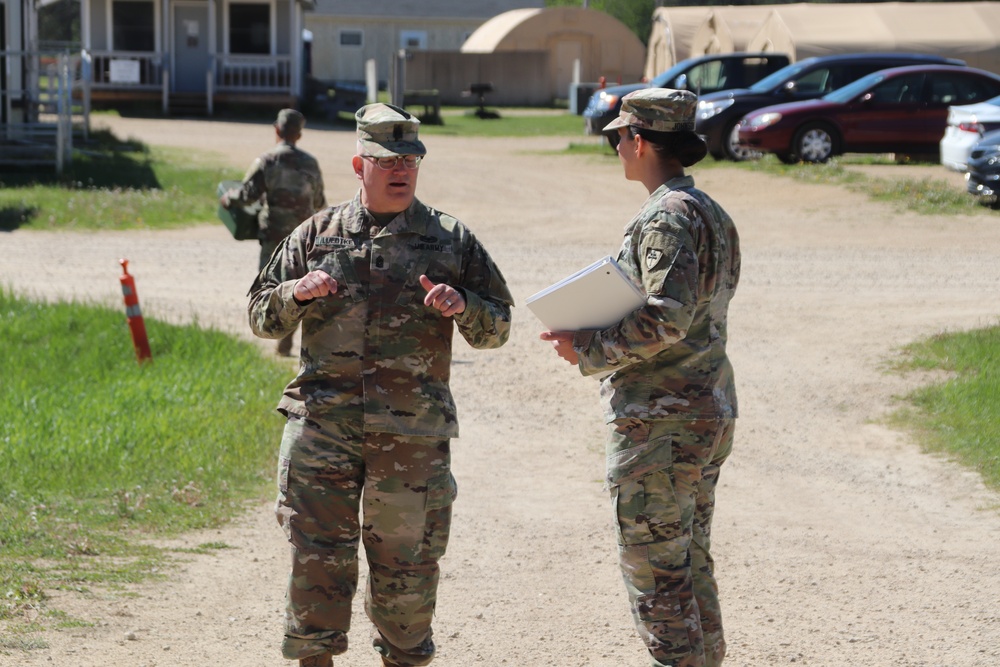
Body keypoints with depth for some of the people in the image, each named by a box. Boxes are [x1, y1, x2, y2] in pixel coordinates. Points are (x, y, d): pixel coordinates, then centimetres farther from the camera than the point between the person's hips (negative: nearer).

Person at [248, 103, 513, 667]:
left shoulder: (451, 240, 8)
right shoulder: (318, 234, 10)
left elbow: (497, 327, 8)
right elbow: (262, 317, 13)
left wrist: (463, 307, -13)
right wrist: (298, 292, -8)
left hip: (413, 432, 0)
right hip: (322, 424, 0)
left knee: (407, 560, 5)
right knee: (318, 555, -1)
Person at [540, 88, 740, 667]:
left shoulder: (668, 217, -17)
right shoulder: (713, 213, 15)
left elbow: (665, 319, -26)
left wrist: (589, 349, -16)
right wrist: (596, 339, 12)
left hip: (661, 422, -10)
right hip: (711, 410, 10)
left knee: (654, 568, -4)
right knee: (692, 562, 17)